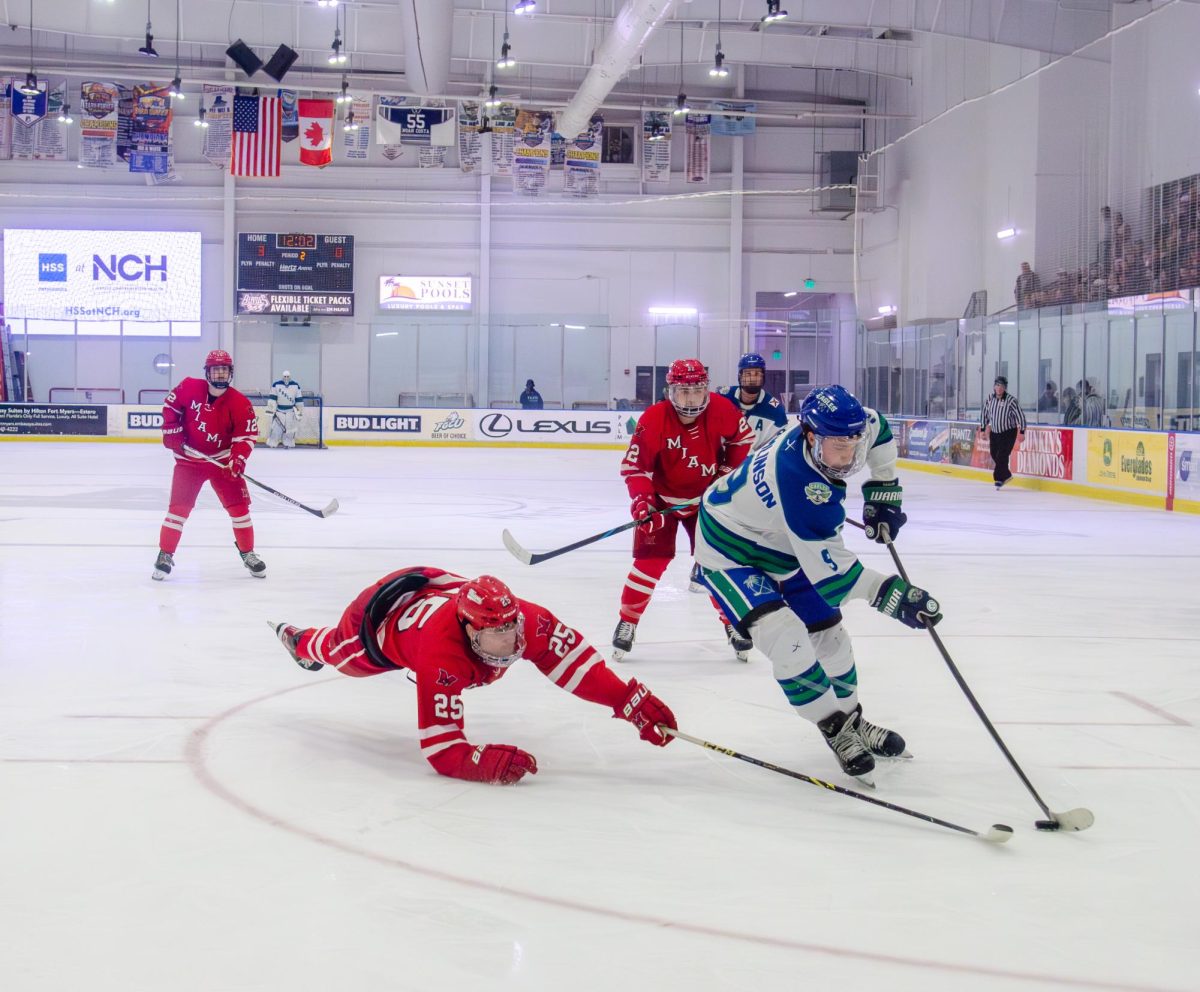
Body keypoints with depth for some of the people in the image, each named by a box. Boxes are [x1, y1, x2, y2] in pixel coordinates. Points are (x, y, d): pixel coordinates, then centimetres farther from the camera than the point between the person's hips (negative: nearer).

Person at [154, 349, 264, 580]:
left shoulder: (240, 403, -13)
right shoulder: (189, 388, -11)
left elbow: (246, 435, -14)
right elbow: (170, 405, 6)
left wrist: (237, 461, -28)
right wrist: (172, 432, -4)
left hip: (222, 461, 1)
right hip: (189, 459, 0)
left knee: (239, 505, -2)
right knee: (179, 507, -7)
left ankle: (248, 553, 15)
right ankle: (165, 556, 3)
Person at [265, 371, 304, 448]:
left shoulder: (295, 385, -4)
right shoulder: (276, 384, -10)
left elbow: (299, 399, 1)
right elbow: (272, 398, -8)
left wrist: (300, 412, 1)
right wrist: (270, 410, -12)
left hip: (291, 410, 2)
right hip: (279, 409, -2)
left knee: (290, 427, 0)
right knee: (276, 428, -7)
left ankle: (288, 444, 11)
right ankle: (272, 444, -1)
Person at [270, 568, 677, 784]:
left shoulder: (524, 619, -41)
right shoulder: (442, 658, -51)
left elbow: (573, 658, -38)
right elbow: (441, 749, -49)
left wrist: (632, 701, -49)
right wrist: (489, 762, -65)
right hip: (379, 617, -4)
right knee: (341, 654, 32)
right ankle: (298, 641, 67)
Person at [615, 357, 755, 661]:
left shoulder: (721, 410, -18)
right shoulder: (653, 420, -26)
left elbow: (743, 437, 2)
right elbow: (634, 465, -22)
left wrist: (729, 470, 0)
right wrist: (641, 501, -33)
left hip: (706, 498, 2)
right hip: (663, 499, -2)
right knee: (651, 559, -9)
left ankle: (732, 621, 14)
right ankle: (627, 622, 5)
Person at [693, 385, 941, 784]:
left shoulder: (836, 430, -18)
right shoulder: (800, 486, -41)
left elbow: (877, 429, 7)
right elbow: (830, 570, -37)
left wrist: (884, 490, 4)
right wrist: (893, 594, -37)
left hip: (779, 545, 9)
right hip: (730, 551, -9)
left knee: (827, 631, 15)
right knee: (785, 635, -26)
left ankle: (851, 720, 35)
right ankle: (836, 729, -9)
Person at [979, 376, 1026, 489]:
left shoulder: (1011, 400, -18)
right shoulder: (989, 399, -3)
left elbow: (1020, 415, -14)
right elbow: (984, 414, 11)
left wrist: (1022, 432, -14)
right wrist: (982, 429, 11)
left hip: (1008, 433, -6)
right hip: (994, 432, 6)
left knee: (1002, 455, -13)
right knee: (994, 454, 10)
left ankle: (999, 478, -2)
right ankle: (1006, 475, 30)